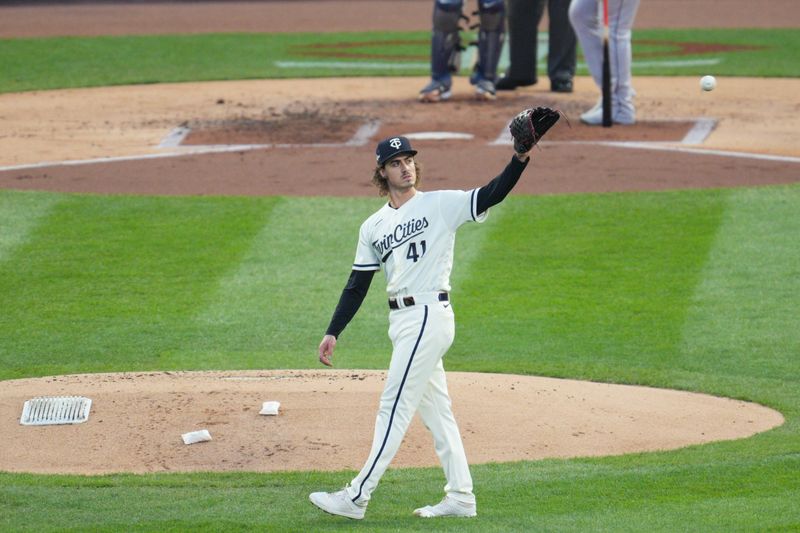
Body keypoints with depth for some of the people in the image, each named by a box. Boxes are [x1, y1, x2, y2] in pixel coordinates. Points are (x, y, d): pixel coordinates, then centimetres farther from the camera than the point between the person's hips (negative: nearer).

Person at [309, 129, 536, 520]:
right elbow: (357, 285, 16)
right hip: (402, 322, 8)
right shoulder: (374, 226, 15)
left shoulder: (440, 205, -3)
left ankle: (356, 498, -7)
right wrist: (333, 333, 10)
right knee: (435, 410, 10)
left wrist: (520, 157, -31)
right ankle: (460, 498, 15)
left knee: (394, 407, -7)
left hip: (428, 315, -8)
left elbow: (492, 195, -15)